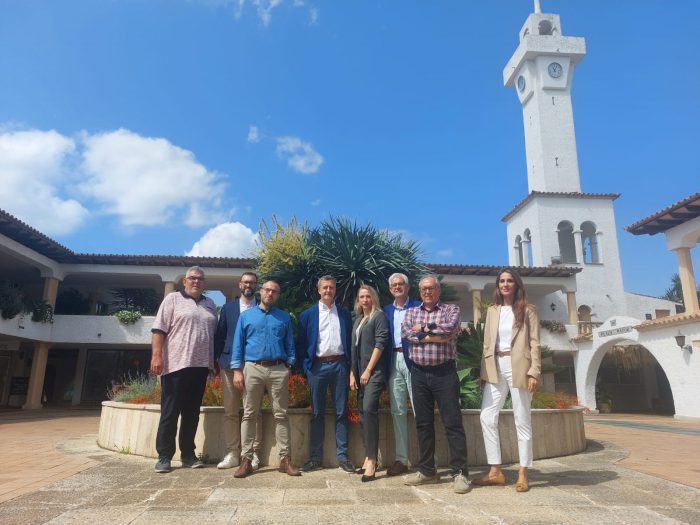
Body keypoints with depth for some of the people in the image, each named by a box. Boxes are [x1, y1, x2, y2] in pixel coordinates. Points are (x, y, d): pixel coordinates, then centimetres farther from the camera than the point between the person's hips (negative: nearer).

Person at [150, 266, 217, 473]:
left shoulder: (210, 304, 16)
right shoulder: (173, 299, 1)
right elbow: (159, 330, -5)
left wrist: (215, 360, 15)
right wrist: (156, 356, -14)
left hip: (200, 366, 5)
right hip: (176, 364, -5)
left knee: (192, 413, 10)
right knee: (170, 412, 1)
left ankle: (187, 454, 19)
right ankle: (164, 456, 9)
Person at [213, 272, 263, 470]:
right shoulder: (227, 308, 14)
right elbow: (219, 335, 12)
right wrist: (217, 360, 4)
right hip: (230, 363, 2)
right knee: (230, 411, 5)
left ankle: (253, 454, 9)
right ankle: (232, 453, 13)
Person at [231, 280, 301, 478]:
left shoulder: (284, 317, 12)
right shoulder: (246, 315, 10)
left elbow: (290, 344, 11)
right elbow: (238, 344, 6)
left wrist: (289, 365, -2)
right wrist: (237, 370, -3)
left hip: (278, 369, 0)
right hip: (253, 368, 0)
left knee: (281, 415, 2)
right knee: (249, 415, 4)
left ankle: (285, 459, 7)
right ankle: (246, 459, 11)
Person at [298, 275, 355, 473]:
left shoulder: (344, 314, 11)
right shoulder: (307, 314, 6)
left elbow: (350, 341, 10)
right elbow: (302, 344, 4)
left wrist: (350, 365, 1)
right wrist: (306, 367, -3)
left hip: (339, 364, 1)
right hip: (318, 366, -1)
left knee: (341, 412, 5)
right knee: (317, 413, 6)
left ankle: (342, 456, 14)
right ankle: (316, 457, 14)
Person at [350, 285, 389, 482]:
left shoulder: (379, 316, -2)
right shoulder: (358, 320, 18)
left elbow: (380, 343, -11)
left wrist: (368, 370, -15)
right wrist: (352, 374, 11)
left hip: (374, 372, -7)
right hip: (360, 373, 8)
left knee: (369, 409, -19)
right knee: (363, 412, 8)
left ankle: (371, 460, -16)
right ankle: (369, 458, 16)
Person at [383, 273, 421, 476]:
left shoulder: (418, 307, 3)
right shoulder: (387, 310, 16)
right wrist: (385, 366, 3)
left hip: (413, 360, -4)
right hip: (394, 362, 5)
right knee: (397, 411, 8)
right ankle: (401, 459, 16)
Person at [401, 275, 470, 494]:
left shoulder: (451, 309, 5)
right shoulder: (411, 312, 13)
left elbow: (450, 328, -17)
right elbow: (405, 332, -7)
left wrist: (424, 328, -6)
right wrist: (436, 336, -13)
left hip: (444, 372, -3)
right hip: (419, 373, 3)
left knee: (453, 423, -2)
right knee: (423, 423, 9)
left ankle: (459, 473, 6)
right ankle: (427, 471, 20)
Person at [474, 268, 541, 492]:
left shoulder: (528, 310, 3)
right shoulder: (492, 311, 15)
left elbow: (535, 344, -3)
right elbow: (487, 344, 13)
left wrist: (534, 372, -12)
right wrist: (483, 372, 7)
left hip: (518, 367, -4)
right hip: (495, 367, 4)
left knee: (522, 420, 2)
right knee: (487, 417, -1)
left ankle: (523, 474, 12)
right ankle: (495, 471, 9)